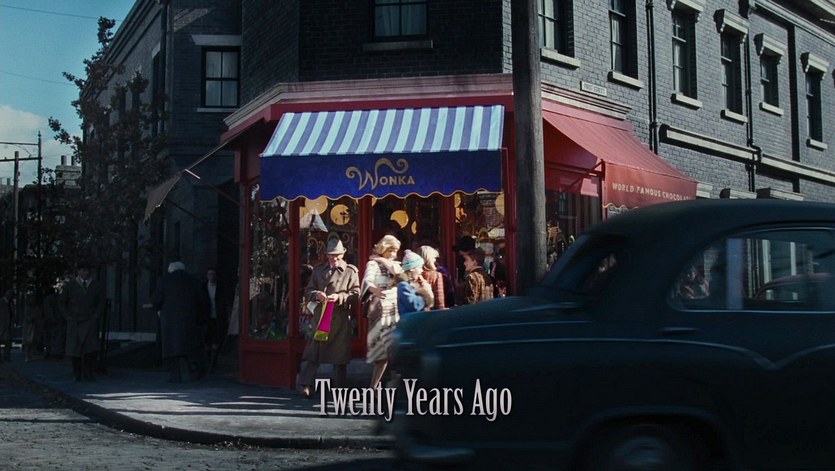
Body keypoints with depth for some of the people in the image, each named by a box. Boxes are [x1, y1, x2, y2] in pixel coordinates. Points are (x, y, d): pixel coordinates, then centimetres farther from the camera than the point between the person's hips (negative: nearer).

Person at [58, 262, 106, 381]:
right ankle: (77, 374, 6)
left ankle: (88, 373, -12)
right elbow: (61, 301, 12)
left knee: (91, 347, -15)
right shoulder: (70, 286, 7)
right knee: (74, 347, -2)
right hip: (74, 322, 1)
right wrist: (68, 317, 1)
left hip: (90, 321, 0)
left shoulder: (97, 286, 8)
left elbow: (101, 303, 10)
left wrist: (96, 316, -4)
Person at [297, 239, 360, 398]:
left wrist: (339, 297, -16)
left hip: (340, 317, -2)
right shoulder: (318, 270, 15)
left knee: (340, 355, 4)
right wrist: (317, 295, -9)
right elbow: (308, 291, 13)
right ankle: (305, 385, -3)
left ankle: (340, 389, 14)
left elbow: (355, 294, 0)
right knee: (313, 351, -4)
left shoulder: (351, 271, 6)